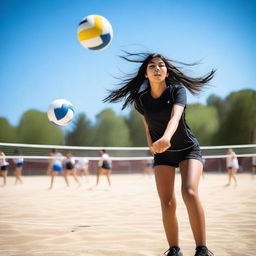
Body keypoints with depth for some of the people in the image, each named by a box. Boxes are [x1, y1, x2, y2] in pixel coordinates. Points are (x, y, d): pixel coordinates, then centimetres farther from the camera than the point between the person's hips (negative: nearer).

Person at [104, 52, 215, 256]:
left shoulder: (178, 90, -17)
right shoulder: (141, 99, -6)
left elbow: (175, 117, -36)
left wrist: (166, 137, -55)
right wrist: (152, 145, 3)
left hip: (188, 149, -3)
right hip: (162, 153, 3)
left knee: (190, 192, -26)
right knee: (167, 203, -10)